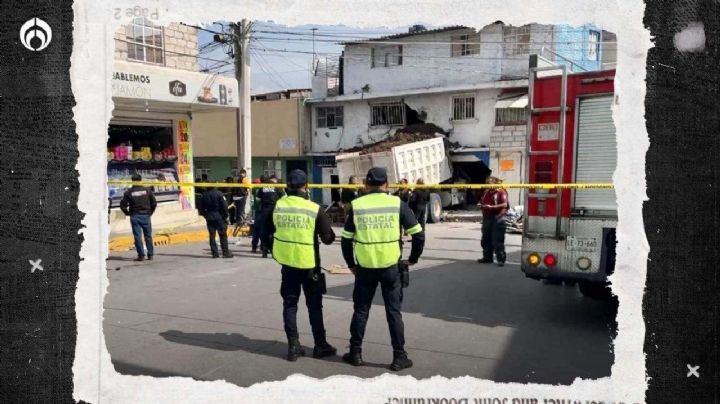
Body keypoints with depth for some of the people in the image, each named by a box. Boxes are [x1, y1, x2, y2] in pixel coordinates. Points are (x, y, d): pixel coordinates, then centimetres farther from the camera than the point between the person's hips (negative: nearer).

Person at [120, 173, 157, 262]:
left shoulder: (129, 192, -3)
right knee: (148, 236, 10)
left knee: (137, 236, 2)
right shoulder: (147, 190, 0)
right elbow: (154, 203, 1)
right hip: (146, 216, 1)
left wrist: (128, 213, 11)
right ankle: (150, 254, 12)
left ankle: (141, 255, 0)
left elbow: (123, 205, -2)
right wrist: (150, 212, 13)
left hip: (135, 217, -1)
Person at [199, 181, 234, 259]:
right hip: (219, 217, -4)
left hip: (209, 218, 4)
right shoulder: (219, 193, -10)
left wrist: (205, 215, 17)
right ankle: (225, 253, 1)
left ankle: (215, 253, 8)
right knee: (223, 235, 2)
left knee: (212, 236, 8)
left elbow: (201, 207, 8)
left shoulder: (204, 195, 4)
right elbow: (224, 206, -12)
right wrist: (226, 215, -3)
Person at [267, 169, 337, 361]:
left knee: (290, 304, 13)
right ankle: (320, 345, 19)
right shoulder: (314, 209, -14)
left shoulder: (277, 205, -5)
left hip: (287, 262, 3)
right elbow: (328, 238, -7)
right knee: (314, 305, 11)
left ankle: (293, 346, 15)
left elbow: (269, 232, 6)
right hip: (309, 263, -2)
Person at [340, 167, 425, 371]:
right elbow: (418, 234, -4)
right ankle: (399, 356, 13)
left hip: (365, 268, 1)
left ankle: (355, 353, 23)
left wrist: (351, 264, 13)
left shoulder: (356, 205, -2)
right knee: (393, 311, 9)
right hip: (391, 267, -1)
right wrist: (413, 259, 9)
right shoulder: (397, 203, -5)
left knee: (360, 310, 14)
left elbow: (346, 239, 1)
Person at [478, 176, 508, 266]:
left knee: (497, 240, -8)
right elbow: (482, 201, 28)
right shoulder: (486, 192, 16)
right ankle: (487, 257, 23)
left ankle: (501, 259, -4)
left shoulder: (501, 192, -7)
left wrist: (492, 207, -24)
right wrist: (480, 205, 4)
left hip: (497, 219, -8)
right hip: (487, 218, 8)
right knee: (486, 239, 12)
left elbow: (504, 205, -17)